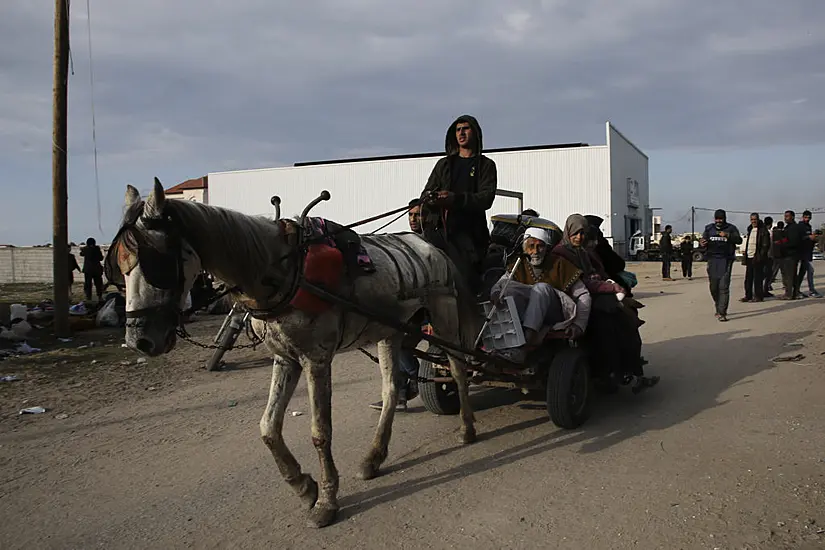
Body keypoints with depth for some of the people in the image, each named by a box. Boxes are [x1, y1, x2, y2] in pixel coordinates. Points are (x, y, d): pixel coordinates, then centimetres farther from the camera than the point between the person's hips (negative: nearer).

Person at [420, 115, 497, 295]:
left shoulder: (486, 165, 12)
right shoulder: (444, 164, 24)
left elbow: (486, 198, -4)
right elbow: (425, 194, 17)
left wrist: (456, 199, -20)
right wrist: (430, 199, -10)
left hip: (466, 232, -3)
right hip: (438, 228, 3)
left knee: (468, 279, -14)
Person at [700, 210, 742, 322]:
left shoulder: (731, 228, 2)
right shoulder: (709, 228, 12)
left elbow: (739, 240, -10)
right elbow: (703, 240, 13)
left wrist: (728, 235, -27)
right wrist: (702, 243, -12)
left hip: (726, 260, -4)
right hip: (712, 259, 4)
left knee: (724, 286, -11)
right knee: (713, 286, 8)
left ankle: (722, 313, -12)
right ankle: (719, 308, 30)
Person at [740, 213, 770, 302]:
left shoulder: (763, 230, -5)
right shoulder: (750, 230, 18)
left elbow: (766, 245, -10)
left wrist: (760, 256, -17)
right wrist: (745, 256, 14)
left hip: (757, 258, -7)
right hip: (749, 257, 7)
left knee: (758, 278, -4)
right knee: (748, 278, 7)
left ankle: (758, 296, 0)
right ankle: (748, 296, 13)